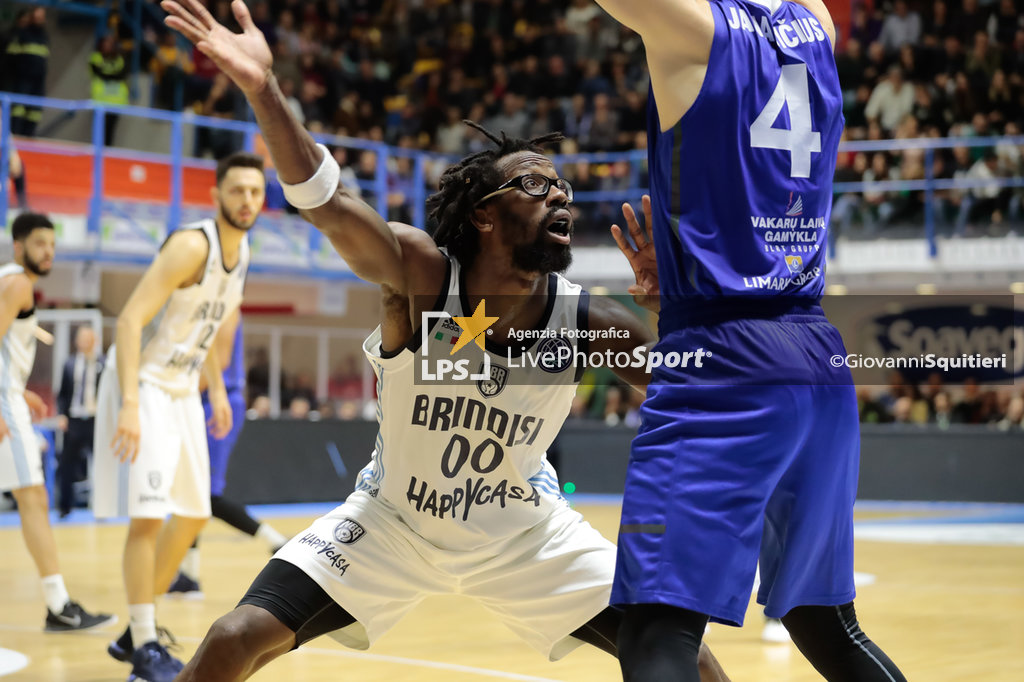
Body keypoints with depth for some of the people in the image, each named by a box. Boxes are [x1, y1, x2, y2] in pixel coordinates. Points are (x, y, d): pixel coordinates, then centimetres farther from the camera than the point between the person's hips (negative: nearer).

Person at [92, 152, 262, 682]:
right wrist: (130, 404, -35)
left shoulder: (241, 251, 5)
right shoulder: (192, 245, -21)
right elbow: (130, 320, -28)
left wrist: (217, 389, 19)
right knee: (147, 515, -14)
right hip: (142, 386, -9)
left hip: (182, 393, 9)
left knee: (192, 515, 13)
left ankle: (133, 634, 24)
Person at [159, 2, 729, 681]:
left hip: (524, 528, 2)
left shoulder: (589, 322, -21)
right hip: (394, 517, -2)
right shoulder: (422, 273, -26)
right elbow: (325, 200, -43)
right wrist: (262, 88, -59)